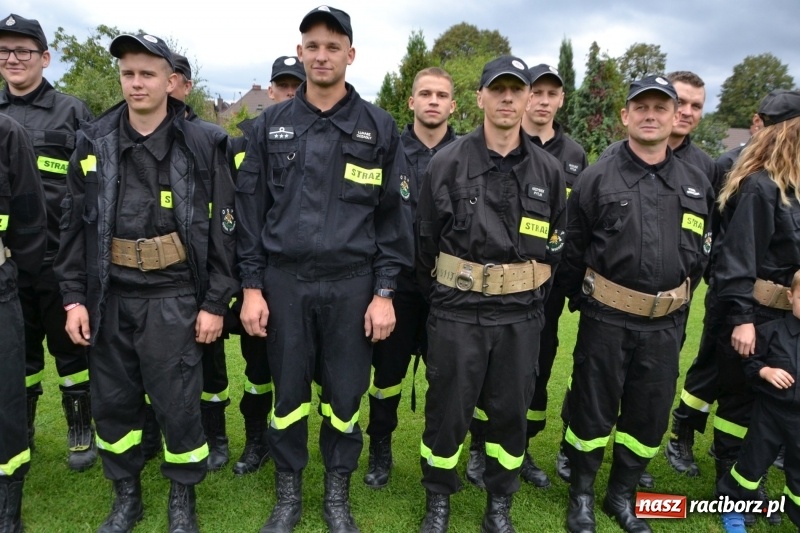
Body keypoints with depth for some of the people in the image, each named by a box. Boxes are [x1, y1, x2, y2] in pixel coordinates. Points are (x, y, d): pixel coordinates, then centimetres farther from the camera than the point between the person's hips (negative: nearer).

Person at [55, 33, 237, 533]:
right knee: (113, 402, 13)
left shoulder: (202, 145, -3)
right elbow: (74, 225, 8)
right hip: (109, 297, 4)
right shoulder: (93, 141, 6)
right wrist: (75, 296, 2)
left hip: (173, 298, -3)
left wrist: (215, 303, -6)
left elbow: (224, 229, -3)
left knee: (178, 404, 3)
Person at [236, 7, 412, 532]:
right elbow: (251, 208, 5)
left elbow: (394, 214, 0)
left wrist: (385, 291, -5)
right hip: (283, 280, 1)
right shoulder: (271, 124, 6)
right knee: (288, 393, 11)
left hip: (351, 284, -1)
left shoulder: (379, 127, 2)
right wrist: (252, 285, 0)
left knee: (345, 396, 9)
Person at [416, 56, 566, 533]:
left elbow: (555, 244, 12)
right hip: (457, 310, -2)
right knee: (447, 409, 6)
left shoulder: (549, 170, 4)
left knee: (511, 411, 11)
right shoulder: (448, 163, -3)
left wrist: (534, 299, 10)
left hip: (521, 314, 2)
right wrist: (436, 297, 8)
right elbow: (426, 241, 4)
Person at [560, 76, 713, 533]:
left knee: (650, 415, 13)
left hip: (666, 323, 4)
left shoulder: (697, 184, 5)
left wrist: (679, 299, 12)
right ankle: (582, 495, 28)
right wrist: (583, 300, 3)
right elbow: (572, 249, 0)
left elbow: (701, 254, 16)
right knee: (593, 409, 7)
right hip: (607, 319, -3)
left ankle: (622, 495, 35)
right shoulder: (597, 178, -6)